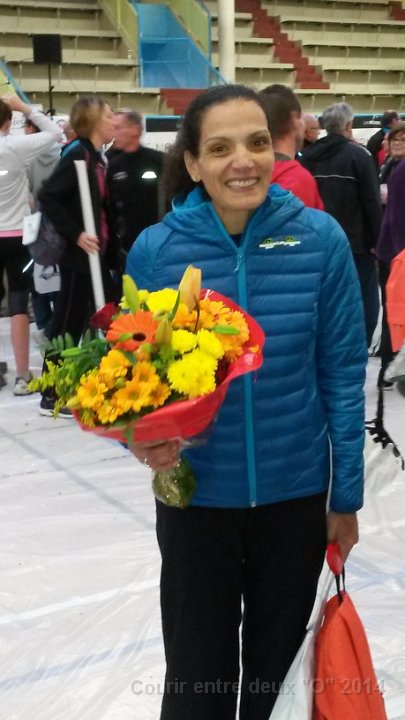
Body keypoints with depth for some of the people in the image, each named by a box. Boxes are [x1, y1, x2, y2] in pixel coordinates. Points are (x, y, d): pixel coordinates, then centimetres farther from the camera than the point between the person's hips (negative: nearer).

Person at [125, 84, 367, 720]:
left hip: (296, 492, 0)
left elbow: (343, 374, -5)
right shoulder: (156, 249, -12)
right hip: (197, 494, 0)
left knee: (278, 665, 21)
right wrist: (143, 437, -22)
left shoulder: (319, 239, -12)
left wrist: (346, 495, -2)